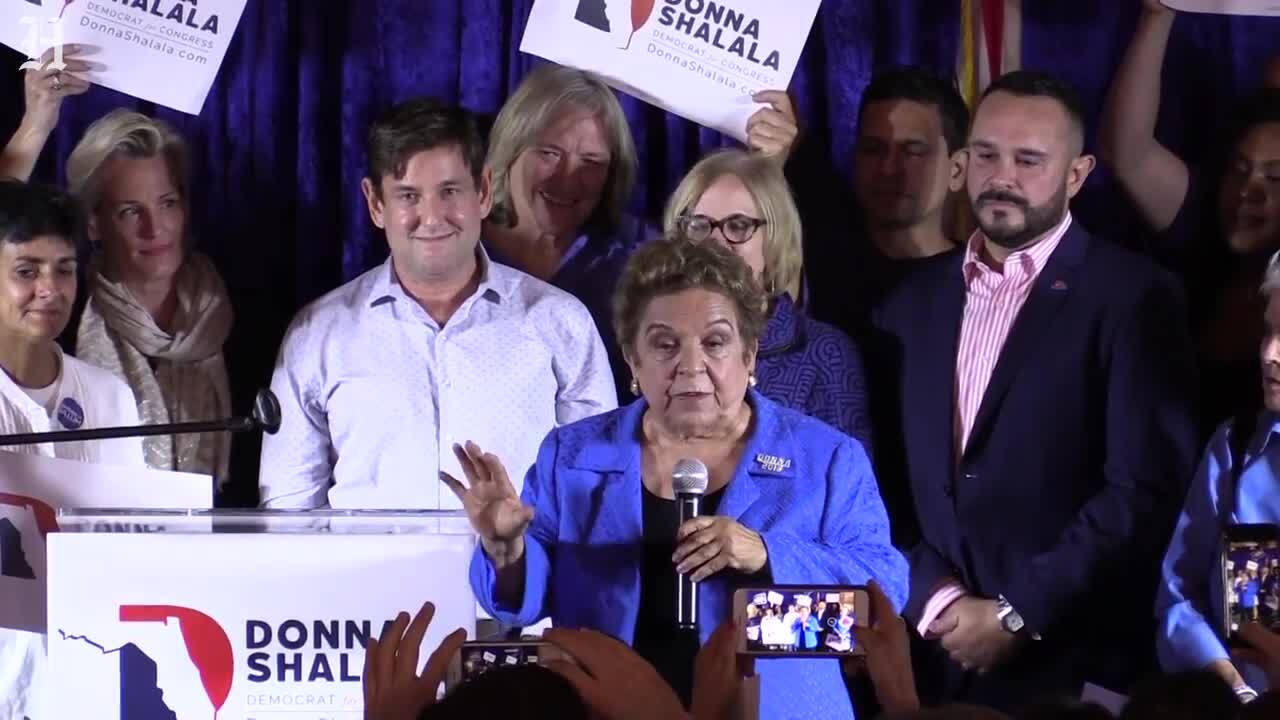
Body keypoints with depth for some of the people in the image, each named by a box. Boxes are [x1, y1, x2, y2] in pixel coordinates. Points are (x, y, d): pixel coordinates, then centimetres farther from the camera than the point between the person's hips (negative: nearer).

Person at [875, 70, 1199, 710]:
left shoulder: (1131, 298, -4)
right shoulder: (916, 300, 12)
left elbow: (1146, 488, -11)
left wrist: (1018, 614, -13)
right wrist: (936, 600, -7)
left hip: (1069, 666, -4)